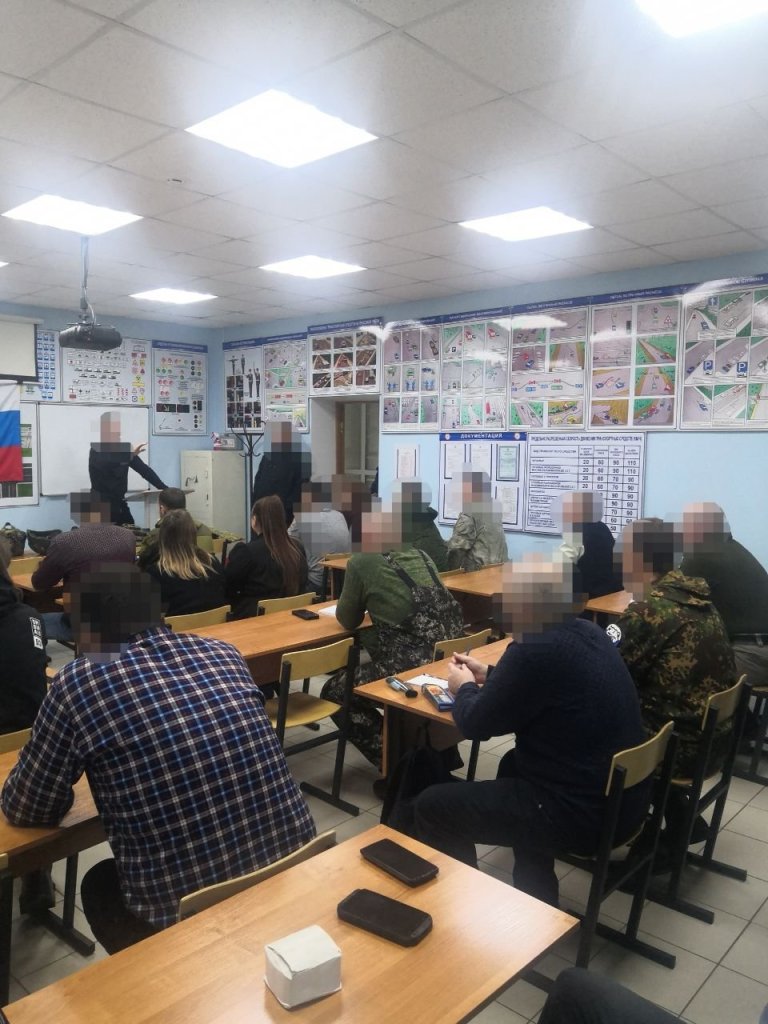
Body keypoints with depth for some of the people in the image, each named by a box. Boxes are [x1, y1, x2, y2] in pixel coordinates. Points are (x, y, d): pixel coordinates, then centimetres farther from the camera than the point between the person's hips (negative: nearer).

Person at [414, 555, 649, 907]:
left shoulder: (535, 650, -25)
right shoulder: (585, 632, 2)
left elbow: (475, 724, -11)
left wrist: (464, 688, 8)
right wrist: (489, 676, 21)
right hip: (625, 798, 9)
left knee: (432, 806, 0)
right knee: (514, 764, 34)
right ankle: (537, 899, 40)